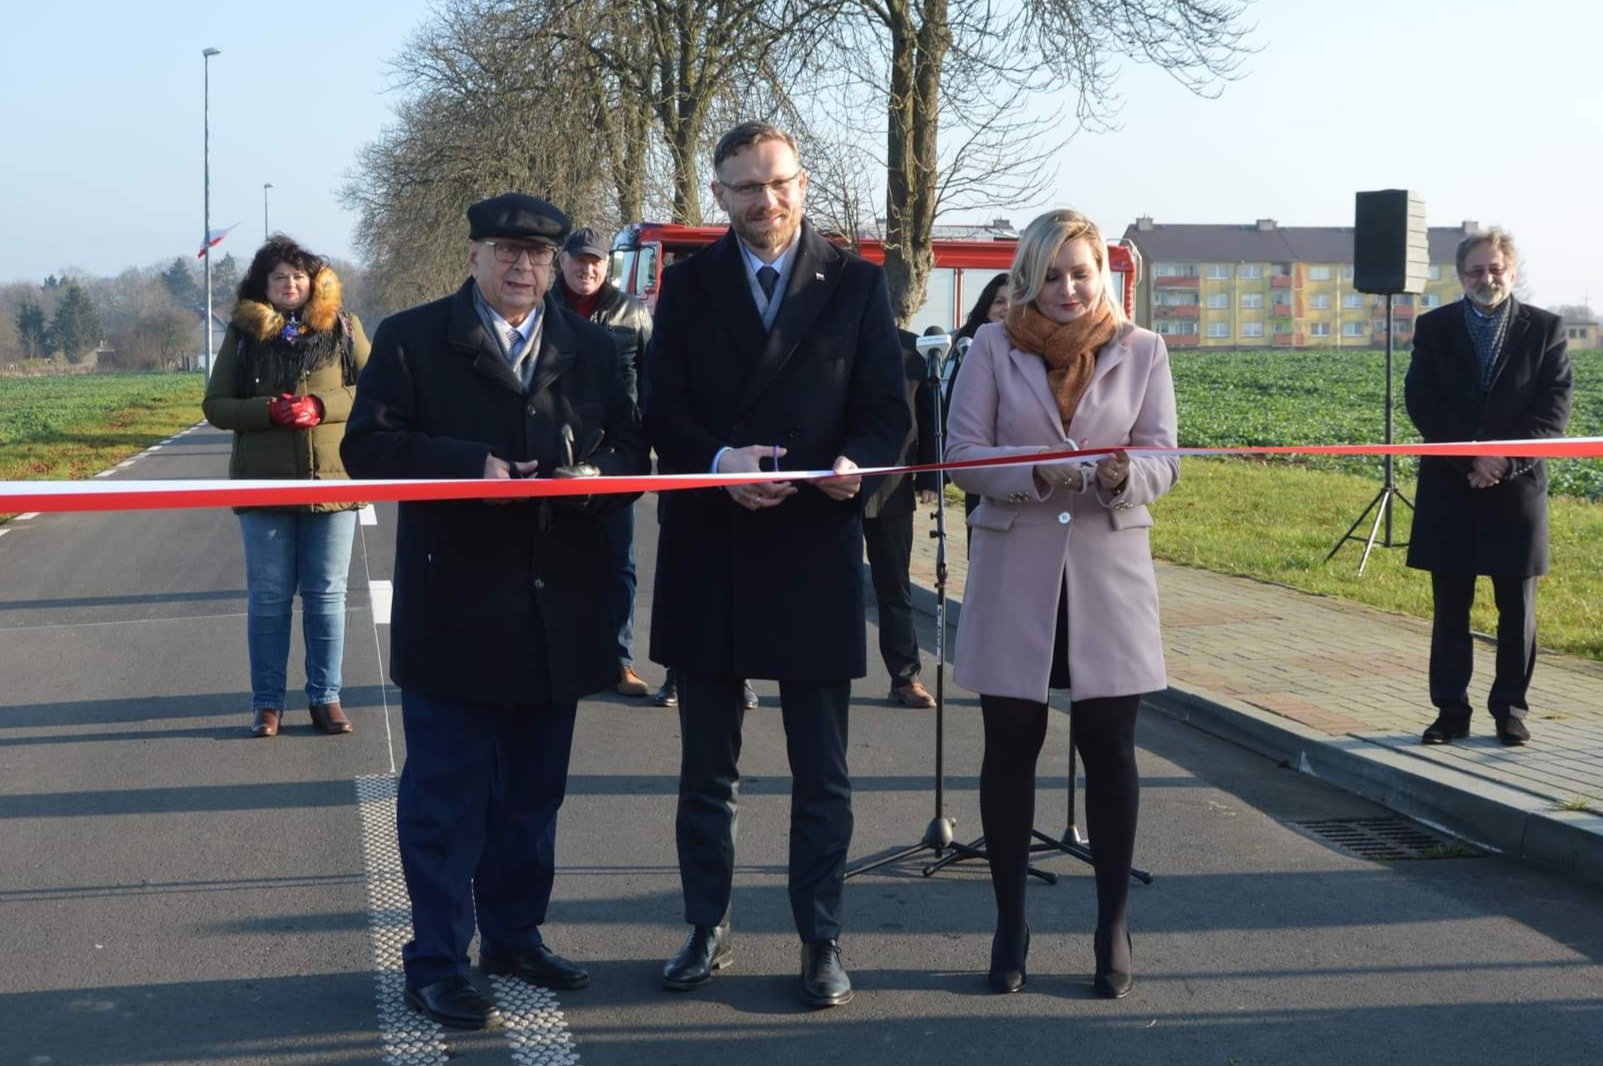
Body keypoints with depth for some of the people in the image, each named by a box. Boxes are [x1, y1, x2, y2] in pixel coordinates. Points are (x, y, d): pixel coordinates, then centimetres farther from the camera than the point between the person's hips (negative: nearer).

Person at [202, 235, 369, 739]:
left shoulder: (341, 327, 3)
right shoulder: (242, 333, 4)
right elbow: (216, 406, 4)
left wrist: (322, 407, -15)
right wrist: (269, 410, -13)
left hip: (332, 480, 0)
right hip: (264, 484, 0)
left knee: (326, 596, 6)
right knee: (268, 598, 5)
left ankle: (326, 697, 15)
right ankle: (267, 702, 13)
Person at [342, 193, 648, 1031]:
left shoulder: (591, 349, 13)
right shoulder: (409, 340, 0)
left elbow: (630, 450, 12)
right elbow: (368, 446, -7)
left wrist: (597, 476, -11)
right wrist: (470, 465, -20)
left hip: (556, 610, 5)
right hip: (454, 608, -4)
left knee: (533, 789, 14)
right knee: (445, 790, 0)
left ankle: (514, 933, 28)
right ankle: (436, 961, 8)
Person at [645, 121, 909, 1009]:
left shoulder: (855, 284, 3)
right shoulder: (688, 284, 6)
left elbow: (887, 408, 0)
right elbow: (661, 409, -1)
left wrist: (856, 461, -21)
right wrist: (716, 460, -20)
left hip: (815, 552, -1)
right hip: (708, 555, 1)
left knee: (821, 774, 6)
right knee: (705, 767, 12)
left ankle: (821, 941, 17)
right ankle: (707, 927, 25)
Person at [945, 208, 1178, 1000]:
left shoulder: (1142, 350, 4)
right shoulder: (993, 348, 2)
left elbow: (1163, 460, 0)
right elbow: (962, 455, -3)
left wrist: (1125, 476, -23)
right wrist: (1035, 471, -21)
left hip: (1109, 572, 0)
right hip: (1013, 574, 0)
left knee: (1110, 749, 2)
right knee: (1011, 746, 5)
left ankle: (1112, 927, 14)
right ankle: (1010, 926, 17)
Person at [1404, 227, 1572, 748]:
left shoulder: (1544, 329, 3)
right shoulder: (1433, 327, 5)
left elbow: (1553, 409, -4)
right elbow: (1421, 403, -2)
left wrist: (1505, 460, -16)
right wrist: (1471, 459, -13)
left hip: (1517, 486, -1)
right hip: (1449, 487, 1)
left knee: (1516, 609, 5)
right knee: (1450, 608, 4)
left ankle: (1510, 707, 15)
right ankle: (1451, 709, 10)